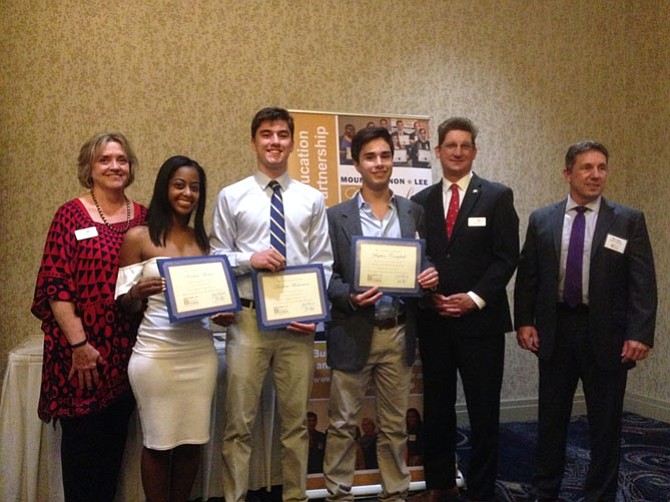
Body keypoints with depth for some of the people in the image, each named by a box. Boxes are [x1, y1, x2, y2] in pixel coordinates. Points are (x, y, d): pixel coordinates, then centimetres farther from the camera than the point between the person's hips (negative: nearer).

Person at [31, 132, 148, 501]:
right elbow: (56, 285, -10)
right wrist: (78, 344, -14)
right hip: (82, 352, -4)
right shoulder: (71, 215, -5)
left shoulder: (143, 218, 7)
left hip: (126, 350, 4)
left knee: (115, 438, 13)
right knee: (82, 437, 4)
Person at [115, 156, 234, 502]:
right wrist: (138, 292, -24)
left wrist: (223, 314, -3)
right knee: (158, 441, 6)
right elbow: (124, 304, -2)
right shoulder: (138, 237, -1)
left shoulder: (204, 240, 11)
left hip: (200, 352, 4)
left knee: (192, 440, 9)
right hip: (155, 354, -4)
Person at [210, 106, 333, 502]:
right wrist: (250, 259, -15)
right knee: (239, 421, 5)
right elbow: (216, 257, 4)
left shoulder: (312, 199, 6)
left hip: (298, 320, 2)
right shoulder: (232, 197, 3)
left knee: (296, 421, 12)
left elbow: (324, 263, 6)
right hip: (248, 318, -1)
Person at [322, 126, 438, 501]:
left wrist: (430, 276, -11)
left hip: (399, 332, 2)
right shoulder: (337, 216, 0)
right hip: (353, 332, -2)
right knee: (343, 424, 7)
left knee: (395, 424, 14)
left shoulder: (414, 212, 7)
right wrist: (351, 297, -20)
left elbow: (425, 264, 11)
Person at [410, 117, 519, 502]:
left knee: (484, 411, 4)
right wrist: (428, 296, -6)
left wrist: (475, 298, -13)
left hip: (481, 320, -3)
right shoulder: (421, 202, 10)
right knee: (437, 408, 11)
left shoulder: (498, 197, 1)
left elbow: (507, 256, -5)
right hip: (434, 321, 3)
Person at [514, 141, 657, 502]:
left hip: (606, 334, -1)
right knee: (551, 418, 13)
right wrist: (524, 321, -3)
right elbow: (526, 275, 6)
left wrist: (639, 333, -14)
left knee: (605, 423, 9)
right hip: (555, 331, 2)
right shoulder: (541, 220, 4)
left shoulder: (629, 221, -1)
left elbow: (643, 281, -6)